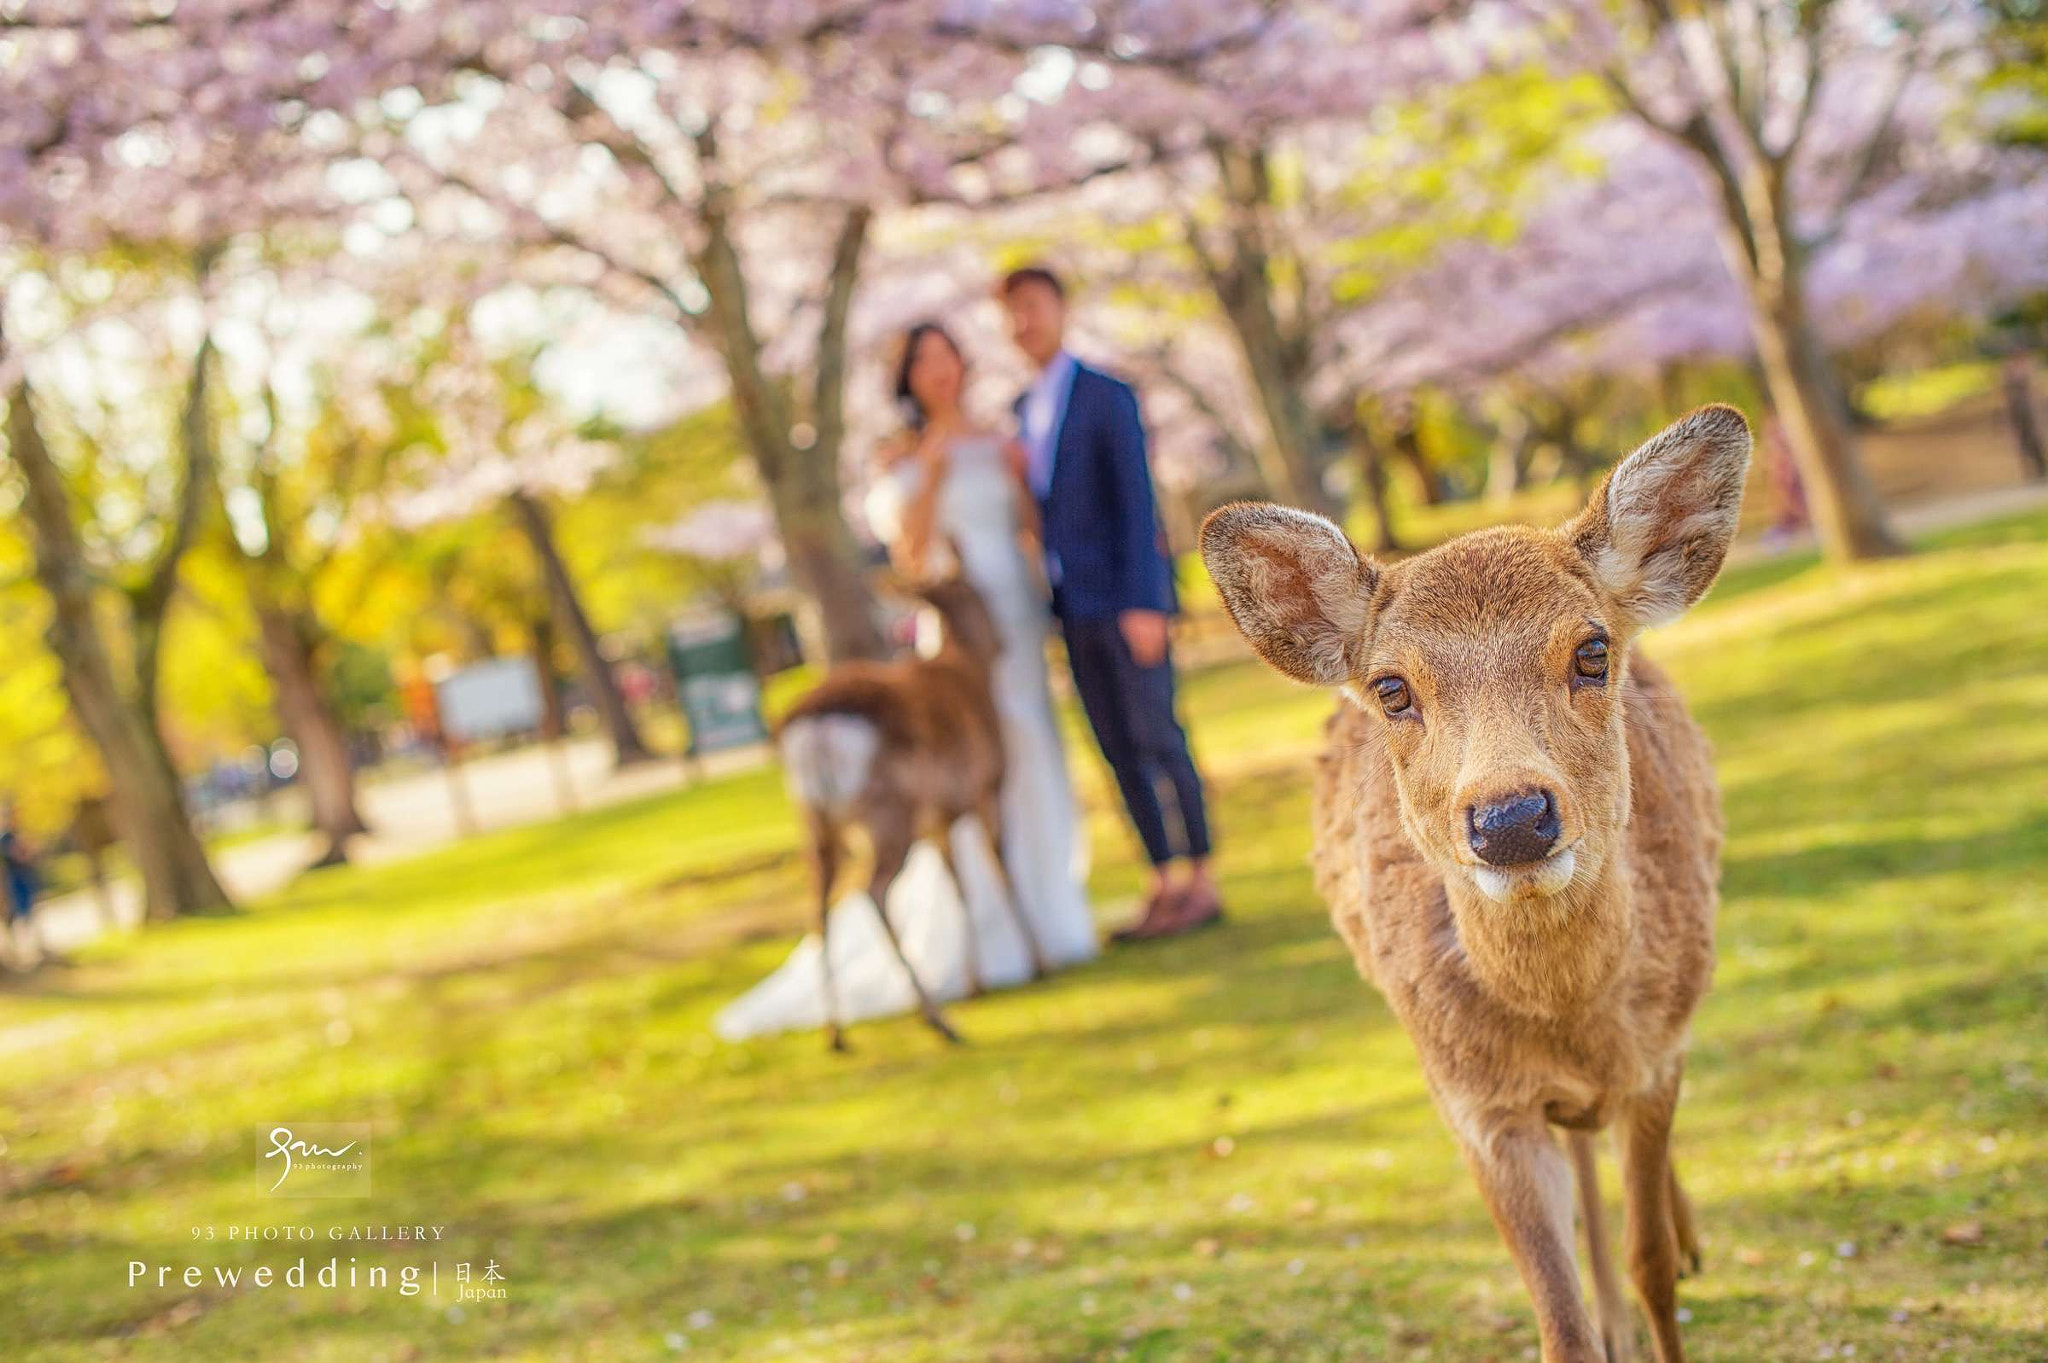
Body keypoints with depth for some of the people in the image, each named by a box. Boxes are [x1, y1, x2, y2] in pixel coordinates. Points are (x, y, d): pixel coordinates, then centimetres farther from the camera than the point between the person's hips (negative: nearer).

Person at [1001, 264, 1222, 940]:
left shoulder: (1109, 397, -7)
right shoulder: (1025, 409, 14)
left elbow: (1137, 503, -14)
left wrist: (1142, 603, -22)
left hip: (1126, 597, -7)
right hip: (1073, 605, 7)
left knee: (1157, 737, -6)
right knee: (1118, 749, 6)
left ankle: (1201, 883, 1)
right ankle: (1165, 885, 10)